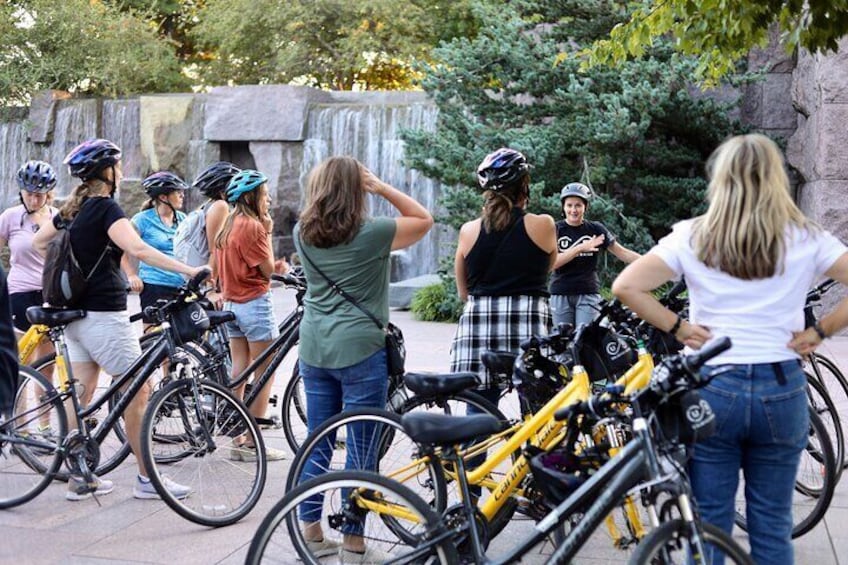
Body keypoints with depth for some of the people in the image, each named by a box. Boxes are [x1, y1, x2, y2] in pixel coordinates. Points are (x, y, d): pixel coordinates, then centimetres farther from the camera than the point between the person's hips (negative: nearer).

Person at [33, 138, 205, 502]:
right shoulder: (105, 207, -14)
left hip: (76, 314, 9)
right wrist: (187, 270, -35)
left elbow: (38, 242, 25)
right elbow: (138, 249, -30)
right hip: (103, 314, -9)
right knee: (138, 392, -1)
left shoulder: (73, 209, 12)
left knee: (82, 394, 11)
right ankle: (147, 479, 4)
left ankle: (79, 477, 17)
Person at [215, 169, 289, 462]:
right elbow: (267, 270, -13)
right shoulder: (252, 226, -16)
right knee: (264, 374, -2)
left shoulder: (228, 225, 12)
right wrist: (267, 232, -4)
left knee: (238, 372, 11)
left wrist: (274, 266, 7)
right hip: (255, 303, -9)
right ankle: (253, 443, 0)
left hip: (232, 303, 9)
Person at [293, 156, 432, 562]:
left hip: (314, 349, 6)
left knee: (317, 444, 15)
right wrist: (382, 187, -1)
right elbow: (424, 219, 3)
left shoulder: (303, 233, 4)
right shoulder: (373, 233, -10)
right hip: (360, 351, -6)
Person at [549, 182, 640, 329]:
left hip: (588, 293, 0)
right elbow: (552, 262, -12)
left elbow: (623, 253, 1)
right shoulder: (555, 229, 1)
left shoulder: (595, 229, 4)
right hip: (561, 294, 0)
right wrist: (580, 248, -22)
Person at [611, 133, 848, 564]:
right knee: (772, 526, 13)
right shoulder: (806, 239, 1)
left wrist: (678, 327, -2)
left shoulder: (693, 236, -2)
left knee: (708, 524, 10)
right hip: (782, 389, 1)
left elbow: (626, 287, -10)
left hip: (711, 387, -1)